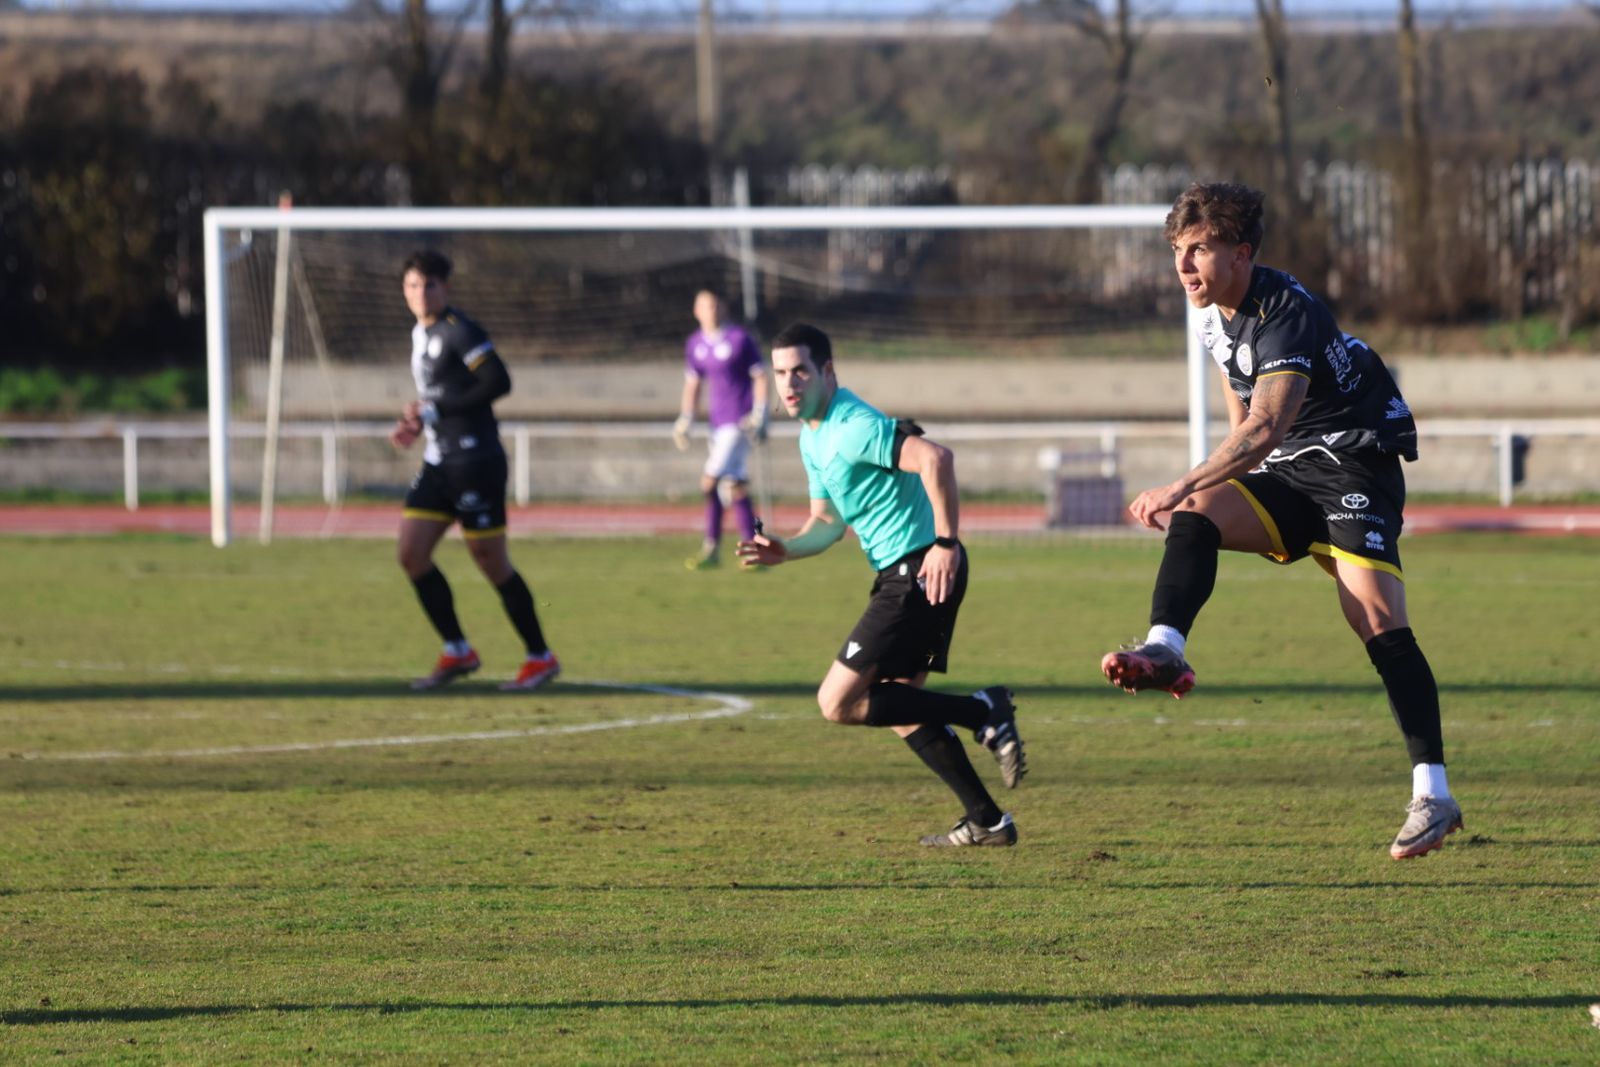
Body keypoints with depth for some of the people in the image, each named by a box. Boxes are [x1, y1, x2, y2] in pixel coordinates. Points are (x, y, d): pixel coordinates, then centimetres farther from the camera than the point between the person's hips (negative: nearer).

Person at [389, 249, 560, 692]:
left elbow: (497, 382, -22)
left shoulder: (459, 331, -13)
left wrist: (437, 409, -20)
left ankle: (540, 656, 9)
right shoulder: (421, 334, 14)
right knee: (411, 554, 1)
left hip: (474, 460, -9)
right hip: (439, 464, 9)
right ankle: (457, 652, 11)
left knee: (491, 562, -3)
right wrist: (416, 423, 9)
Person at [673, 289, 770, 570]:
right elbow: (692, 384, 20)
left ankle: (711, 547, -9)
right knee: (736, 486, 6)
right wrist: (685, 419, 11)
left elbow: (759, 376, -4)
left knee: (710, 480, -16)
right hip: (717, 420, 6)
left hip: (739, 421, -6)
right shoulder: (695, 344, 11)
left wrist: (759, 415, -11)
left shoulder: (740, 339, -6)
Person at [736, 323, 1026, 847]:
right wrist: (783, 550, 3)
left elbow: (935, 458, -31)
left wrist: (946, 543, -31)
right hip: (900, 575, 10)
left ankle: (982, 712, -8)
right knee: (898, 708, 18)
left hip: (921, 573, -10)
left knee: (839, 703, -10)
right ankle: (987, 822, 21)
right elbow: (827, 523, 22)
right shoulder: (812, 437, 15)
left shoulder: (853, 427, -17)